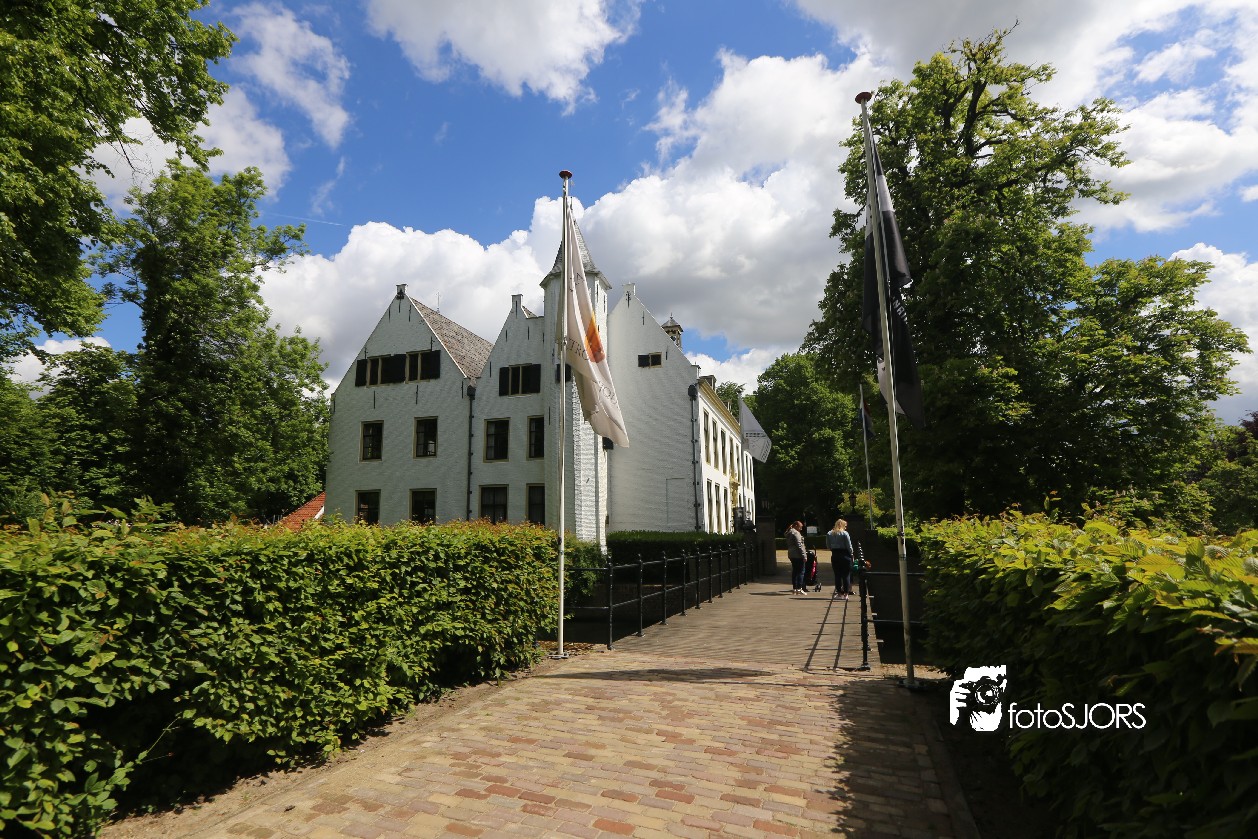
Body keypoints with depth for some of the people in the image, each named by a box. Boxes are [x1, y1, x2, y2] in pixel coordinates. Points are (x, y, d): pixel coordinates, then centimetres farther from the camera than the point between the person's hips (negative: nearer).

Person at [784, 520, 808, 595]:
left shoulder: (789, 533, 17)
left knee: (794, 571, 12)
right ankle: (799, 588, -8)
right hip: (798, 555, -9)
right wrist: (804, 555, -16)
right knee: (801, 572, -6)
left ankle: (794, 588, 15)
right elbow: (799, 545, -18)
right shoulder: (796, 533, -12)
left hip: (791, 555, 9)